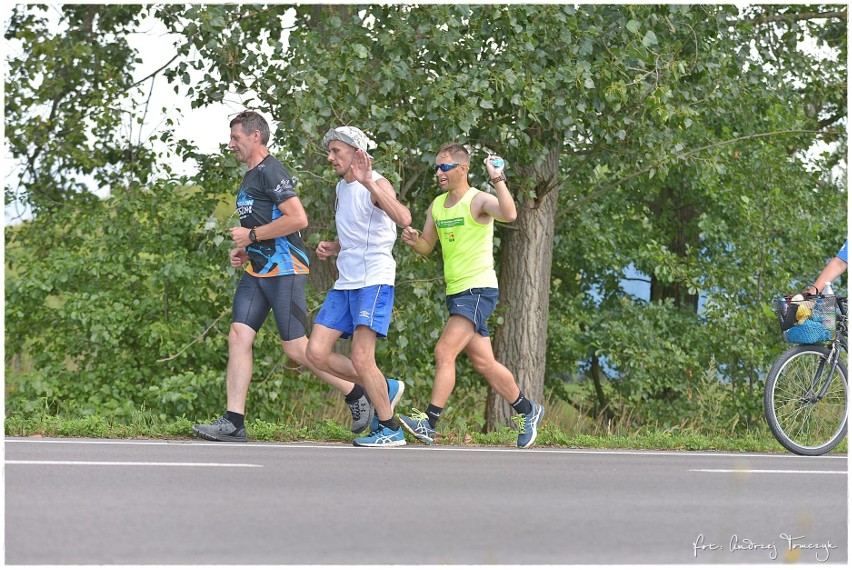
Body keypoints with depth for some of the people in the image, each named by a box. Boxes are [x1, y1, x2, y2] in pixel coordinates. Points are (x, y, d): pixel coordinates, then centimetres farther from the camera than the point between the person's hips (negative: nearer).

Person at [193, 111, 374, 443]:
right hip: (257, 272, 10)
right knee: (238, 337, -2)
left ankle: (356, 395, 11)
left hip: (284, 270, -10)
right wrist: (246, 251, 16)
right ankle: (233, 423, -6)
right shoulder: (251, 176, 19)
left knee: (295, 348, -7)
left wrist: (251, 235, -16)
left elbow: (298, 218, -23)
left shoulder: (271, 172, -12)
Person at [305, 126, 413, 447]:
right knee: (317, 353, -1)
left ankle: (390, 430, -1)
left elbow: (403, 219, -32)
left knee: (361, 359, -14)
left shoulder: (377, 185, -11)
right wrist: (332, 248, 11)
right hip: (345, 283, 9)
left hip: (374, 282, -9)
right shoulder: (342, 188, 16)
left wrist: (368, 183, -38)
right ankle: (384, 388, 14)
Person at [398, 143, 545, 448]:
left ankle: (429, 422, -20)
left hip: (479, 289, -9)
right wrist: (414, 240, -2)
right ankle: (527, 410, 29)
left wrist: (497, 178, -34)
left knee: (444, 351, -19)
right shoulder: (437, 206, 12)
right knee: (483, 363, 13)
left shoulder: (478, 201, -12)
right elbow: (427, 247, 19)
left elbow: (509, 214, -32)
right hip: (455, 293, 9)